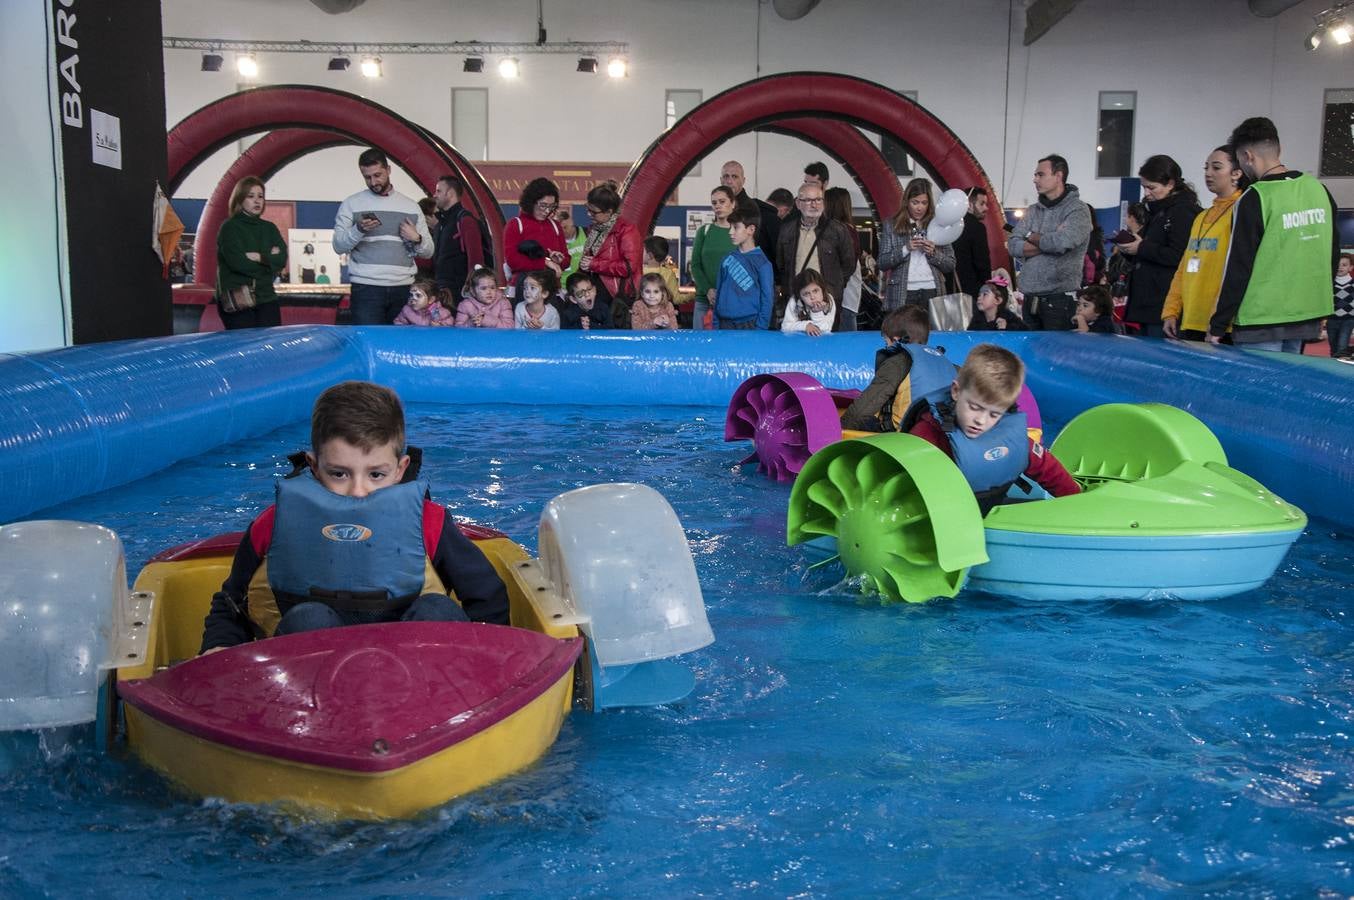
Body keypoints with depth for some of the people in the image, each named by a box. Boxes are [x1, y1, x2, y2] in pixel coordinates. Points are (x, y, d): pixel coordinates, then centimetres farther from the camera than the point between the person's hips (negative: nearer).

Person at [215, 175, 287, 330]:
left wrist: (259, 257, -13)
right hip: (237, 300, -5)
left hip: (266, 297, 5)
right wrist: (269, 260, -3)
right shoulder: (229, 227, -2)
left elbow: (281, 259, 1)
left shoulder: (269, 228, 14)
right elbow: (238, 262, -14)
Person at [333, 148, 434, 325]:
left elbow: (428, 251, 15)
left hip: (403, 289, 3)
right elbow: (338, 246, 0)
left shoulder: (411, 206, 13)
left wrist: (416, 239, -5)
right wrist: (359, 229, -16)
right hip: (366, 288, -2)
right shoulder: (351, 204, 6)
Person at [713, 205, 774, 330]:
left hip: (750, 325, -4)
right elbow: (719, 293, 12)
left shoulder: (762, 263, -5)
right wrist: (716, 324, 7)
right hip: (725, 324, 4)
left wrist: (761, 329, -11)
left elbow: (767, 300, -6)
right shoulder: (727, 260, 8)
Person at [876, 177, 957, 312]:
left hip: (932, 292, 1)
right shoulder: (892, 226, 5)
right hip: (902, 294, -1)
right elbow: (882, 263, -2)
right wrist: (906, 249, -13)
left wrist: (933, 253, -9)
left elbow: (951, 265, 8)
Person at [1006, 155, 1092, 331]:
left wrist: (1032, 237, -2)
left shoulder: (1078, 210, -3)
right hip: (1030, 298, 6)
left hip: (1060, 298, -5)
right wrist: (1047, 241, -10)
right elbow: (1013, 246, 1)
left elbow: (1062, 242, -21)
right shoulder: (1033, 211, 14)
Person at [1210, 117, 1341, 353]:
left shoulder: (1254, 200, -12)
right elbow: (1333, 256, 17)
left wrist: (1217, 326, -8)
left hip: (1262, 325, -7)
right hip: (1309, 319, 7)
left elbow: (1238, 269, -13)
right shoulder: (1320, 190, 9)